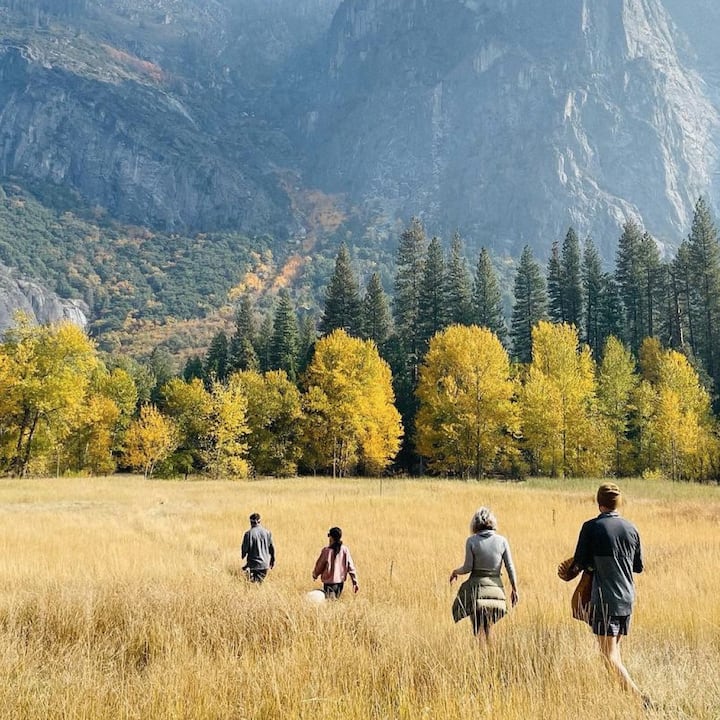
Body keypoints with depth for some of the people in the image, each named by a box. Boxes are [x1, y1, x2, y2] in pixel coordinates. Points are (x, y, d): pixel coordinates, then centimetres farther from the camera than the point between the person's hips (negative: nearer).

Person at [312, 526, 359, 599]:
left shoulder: (326, 550, -12)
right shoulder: (345, 550, -2)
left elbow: (319, 565, -3)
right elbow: (351, 567, -1)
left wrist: (315, 575, 17)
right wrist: (355, 582, 3)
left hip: (329, 582, -4)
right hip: (340, 581, 4)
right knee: (336, 599, 20)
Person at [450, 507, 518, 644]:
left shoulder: (471, 541, -7)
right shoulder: (502, 541, -1)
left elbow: (468, 567, -7)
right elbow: (510, 568, 0)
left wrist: (455, 572, 13)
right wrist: (514, 590, 10)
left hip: (477, 587, -3)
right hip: (495, 587, 3)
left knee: (479, 631, 4)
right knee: (489, 629, 18)